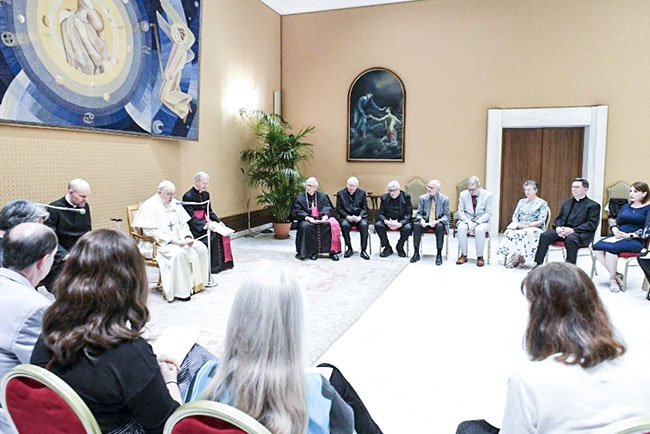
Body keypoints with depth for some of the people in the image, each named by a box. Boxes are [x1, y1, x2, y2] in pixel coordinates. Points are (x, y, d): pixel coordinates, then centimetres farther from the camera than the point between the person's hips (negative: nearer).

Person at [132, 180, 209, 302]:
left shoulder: (175, 204, 12)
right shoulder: (150, 206, -10)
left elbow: (184, 224, 15)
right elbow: (150, 231, -18)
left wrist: (187, 237, -6)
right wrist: (172, 240, -24)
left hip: (180, 240, 8)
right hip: (159, 244, -7)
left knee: (201, 248, -9)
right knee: (178, 254, -34)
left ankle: (197, 283, 1)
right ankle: (180, 291, -24)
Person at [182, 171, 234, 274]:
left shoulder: (206, 194, 11)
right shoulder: (188, 196, -13)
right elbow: (190, 218, -18)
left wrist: (218, 221, 0)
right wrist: (205, 225, -29)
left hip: (205, 222, 7)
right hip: (194, 227, -7)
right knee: (213, 235, -26)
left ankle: (224, 262, -7)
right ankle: (214, 266, -17)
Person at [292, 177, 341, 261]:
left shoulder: (322, 196, 16)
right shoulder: (300, 198, 9)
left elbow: (328, 208, 7)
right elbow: (297, 211, -2)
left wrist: (325, 216, -15)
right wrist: (307, 217, -18)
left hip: (322, 219, 2)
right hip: (307, 220, -1)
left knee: (333, 224, -27)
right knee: (305, 226, -37)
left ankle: (332, 251, -22)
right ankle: (312, 252, -25)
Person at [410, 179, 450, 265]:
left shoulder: (445, 199, -3)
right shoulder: (422, 198, 3)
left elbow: (446, 216, -5)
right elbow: (419, 213, 6)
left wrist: (437, 221, -25)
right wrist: (421, 220, -19)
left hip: (438, 223, -2)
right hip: (425, 222, 2)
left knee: (440, 227, -36)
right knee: (416, 225, -28)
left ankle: (439, 254, -25)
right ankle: (416, 253, -20)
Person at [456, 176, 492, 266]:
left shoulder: (487, 195, -4)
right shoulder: (463, 194, 1)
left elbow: (488, 213, -6)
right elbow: (460, 211, 1)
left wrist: (476, 223, -20)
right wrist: (468, 222, -18)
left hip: (482, 222, -2)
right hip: (466, 220, 2)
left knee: (480, 229, -36)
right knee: (461, 228, -32)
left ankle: (480, 256, -20)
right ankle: (464, 255, -18)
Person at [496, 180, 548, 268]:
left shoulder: (542, 203, 4)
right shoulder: (521, 201, 20)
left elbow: (541, 221, -6)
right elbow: (515, 216, 14)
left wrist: (527, 225, -18)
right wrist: (517, 224, -8)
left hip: (535, 228, -4)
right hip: (519, 227, 4)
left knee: (526, 234, -37)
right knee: (510, 231, -29)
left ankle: (516, 258, -28)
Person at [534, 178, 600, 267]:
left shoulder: (593, 205, 7)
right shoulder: (566, 203, 25)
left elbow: (592, 224, -5)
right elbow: (559, 218, 21)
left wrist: (573, 230, -18)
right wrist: (558, 227, -5)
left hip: (581, 233, -5)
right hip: (563, 230, 5)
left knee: (571, 240, -39)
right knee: (544, 236, -22)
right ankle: (538, 264, -23)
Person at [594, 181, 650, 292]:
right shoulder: (625, 207, 23)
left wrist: (629, 235, -17)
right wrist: (615, 230, -5)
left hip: (635, 240, -6)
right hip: (618, 237, 6)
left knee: (610, 248, -35)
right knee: (597, 247, -25)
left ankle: (613, 279, -16)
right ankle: (616, 275, -12)